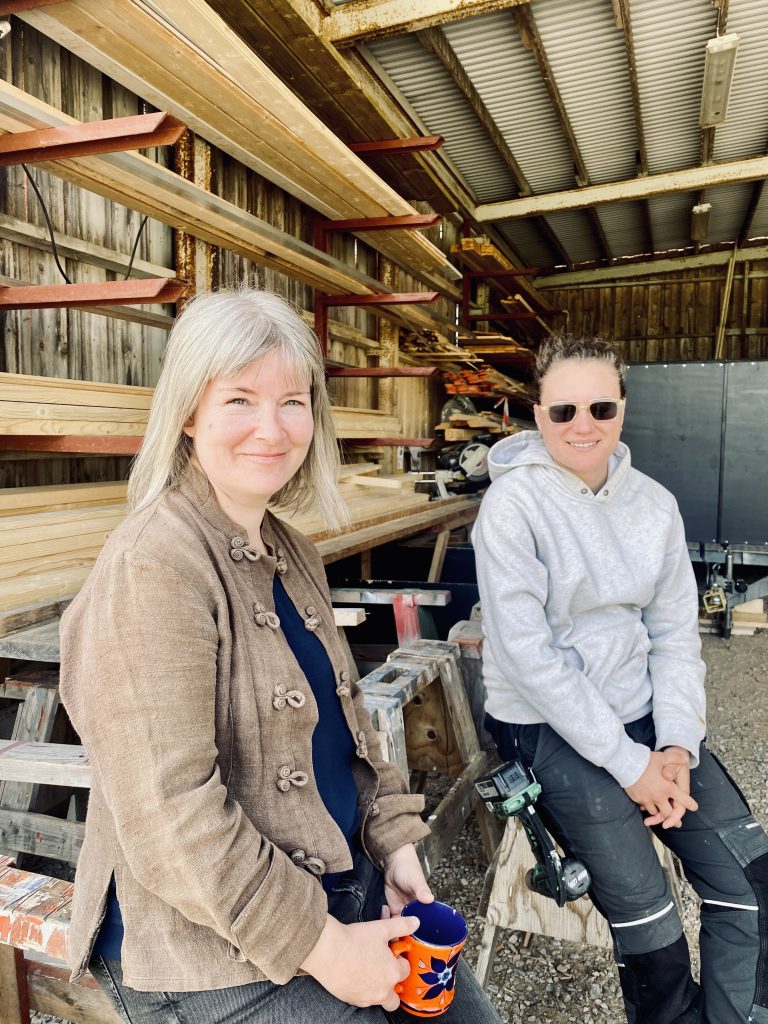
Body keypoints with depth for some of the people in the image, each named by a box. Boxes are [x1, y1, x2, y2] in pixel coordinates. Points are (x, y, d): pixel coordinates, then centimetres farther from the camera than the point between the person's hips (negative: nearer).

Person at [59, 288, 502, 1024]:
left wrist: (395, 842, 3)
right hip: (210, 957, -7)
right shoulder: (153, 567, -24)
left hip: (343, 886, 8)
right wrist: (320, 946, -18)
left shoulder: (289, 554, 4)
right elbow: (170, 817, -25)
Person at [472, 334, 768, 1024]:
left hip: (642, 710, 5)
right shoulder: (514, 502, -14)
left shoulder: (654, 504, 3)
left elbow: (677, 636, 6)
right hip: (547, 724, -5)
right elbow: (528, 654, -18)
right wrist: (627, 761, -17)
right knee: (649, 924, -15)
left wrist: (678, 744, -9)